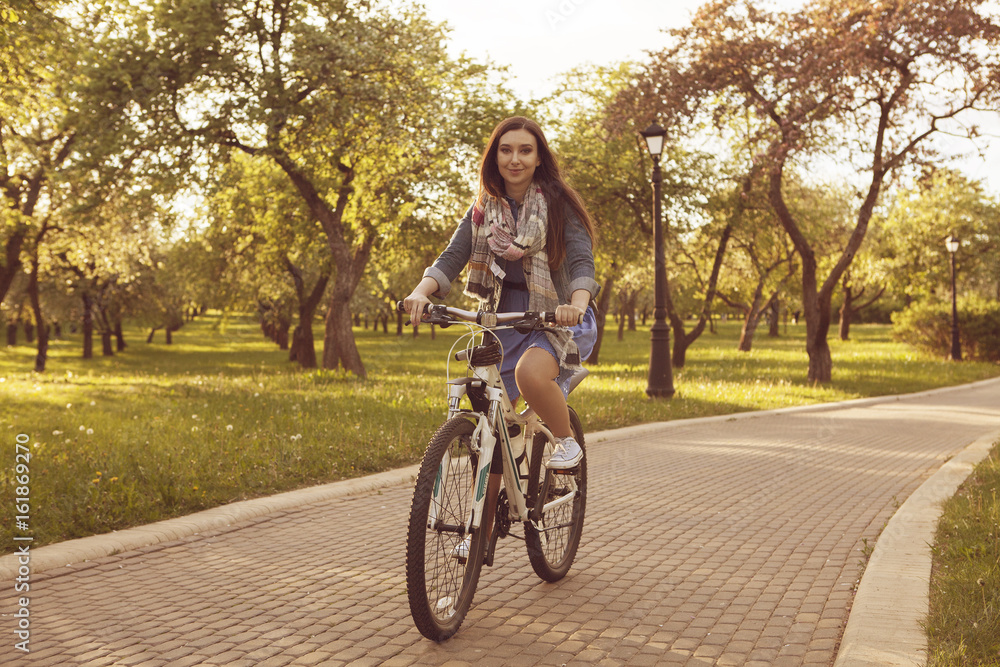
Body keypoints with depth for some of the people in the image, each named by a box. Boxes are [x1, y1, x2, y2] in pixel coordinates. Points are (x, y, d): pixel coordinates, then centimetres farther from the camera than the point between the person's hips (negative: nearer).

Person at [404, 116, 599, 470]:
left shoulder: (559, 203, -6)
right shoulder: (484, 209, 4)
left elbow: (582, 261, -18)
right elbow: (453, 256, -7)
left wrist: (577, 303, -40)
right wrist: (420, 292, -28)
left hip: (557, 316, -4)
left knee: (529, 373, -34)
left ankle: (566, 441, -8)